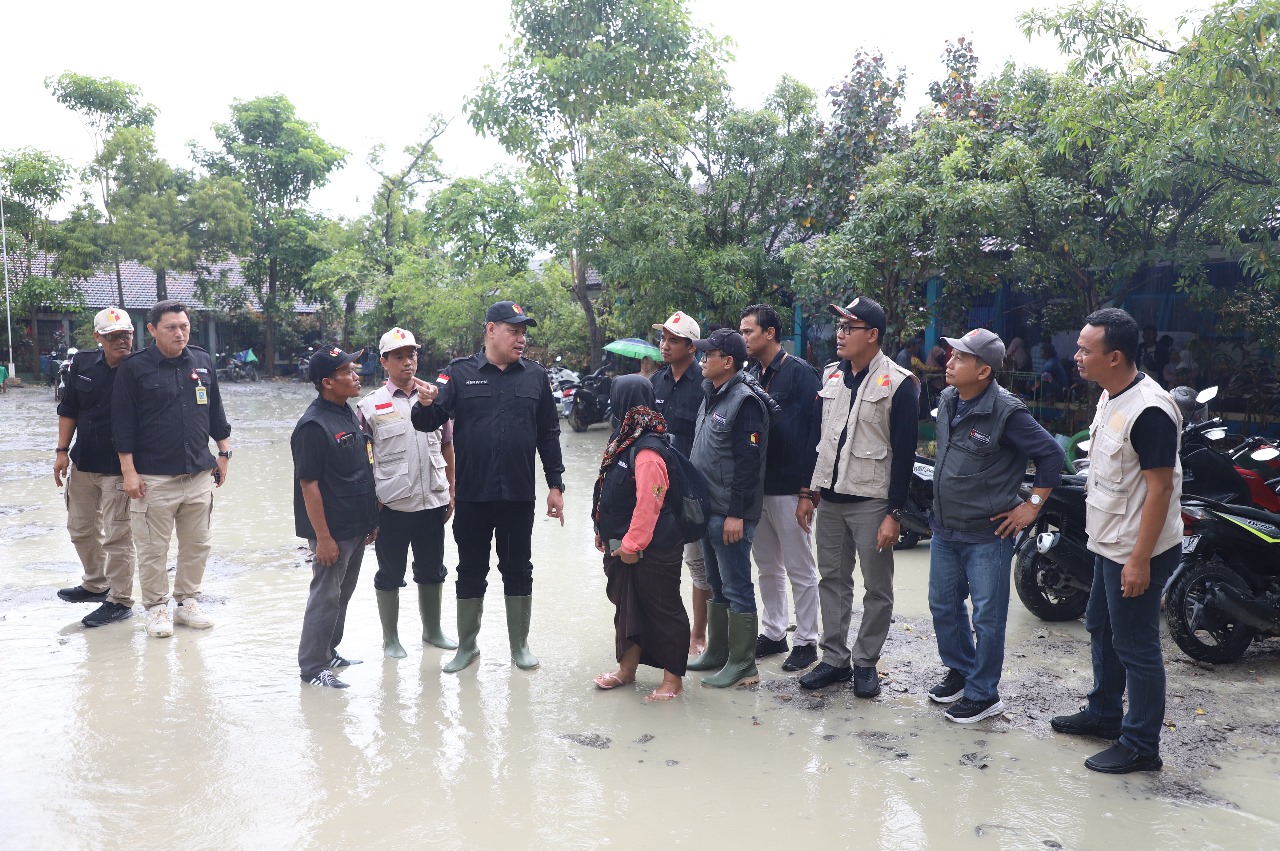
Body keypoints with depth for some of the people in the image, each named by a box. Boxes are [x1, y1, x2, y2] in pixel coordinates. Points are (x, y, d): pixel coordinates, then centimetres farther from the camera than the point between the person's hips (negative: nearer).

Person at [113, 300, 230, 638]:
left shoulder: (203, 362, 6)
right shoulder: (134, 367, -5)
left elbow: (215, 411, 15)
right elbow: (123, 423, -5)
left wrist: (223, 453, 14)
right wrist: (129, 471, -8)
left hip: (199, 474, 4)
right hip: (153, 477, -4)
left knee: (198, 544, 11)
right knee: (153, 548, 4)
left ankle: (187, 601, 25)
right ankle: (156, 607, 18)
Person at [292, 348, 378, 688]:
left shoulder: (350, 415, 9)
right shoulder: (314, 425, -18)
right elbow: (309, 485, -19)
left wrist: (372, 519, 17)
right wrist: (322, 538, -20)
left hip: (358, 527, 9)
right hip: (332, 531, -9)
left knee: (342, 595, 19)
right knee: (325, 597, 1)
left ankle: (329, 652, 33)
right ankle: (313, 667, 14)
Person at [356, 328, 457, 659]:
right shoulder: (370, 405, -4)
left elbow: (447, 447, 13)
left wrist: (451, 491, 9)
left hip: (433, 502, 3)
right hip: (391, 504, -3)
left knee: (432, 570, 16)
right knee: (390, 574, 9)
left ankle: (432, 630, 33)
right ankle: (390, 638, 24)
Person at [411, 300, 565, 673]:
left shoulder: (535, 376, 4)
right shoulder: (459, 373, -2)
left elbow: (548, 434, 8)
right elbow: (428, 422, -10)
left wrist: (556, 485, 5)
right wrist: (426, 405, -33)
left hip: (519, 496, 1)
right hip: (472, 496, -1)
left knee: (518, 570, 11)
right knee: (470, 571, 11)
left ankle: (520, 645, 26)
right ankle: (467, 646, 26)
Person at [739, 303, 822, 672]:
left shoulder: (800, 373, -10)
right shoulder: (751, 375, 10)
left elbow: (814, 430, -14)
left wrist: (807, 485, -16)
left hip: (788, 489, -7)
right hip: (755, 486, 7)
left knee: (801, 569, 5)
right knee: (767, 568, 16)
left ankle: (806, 641, 16)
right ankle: (773, 633, 28)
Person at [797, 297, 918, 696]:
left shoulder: (897, 383, -9)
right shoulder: (830, 375, 9)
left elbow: (904, 453, -10)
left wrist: (894, 513, -13)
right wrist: (809, 492, 11)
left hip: (872, 502, -5)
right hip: (830, 498, 6)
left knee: (877, 588, 5)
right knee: (832, 580, 11)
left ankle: (866, 662, 19)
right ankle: (835, 658, 22)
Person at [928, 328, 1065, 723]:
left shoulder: (1006, 412, -19)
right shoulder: (947, 400, 4)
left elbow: (1051, 453, -13)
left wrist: (1033, 504, -10)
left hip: (987, 533, -8)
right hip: (944, 528, 8)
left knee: (987, 616, 4)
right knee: (943, 605, 18)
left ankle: (983, 694, 18)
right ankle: (959, 672, 37)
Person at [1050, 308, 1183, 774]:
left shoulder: (1149, 411, -24)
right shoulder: (1110, 397, 6)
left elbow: (1160, 487, -23)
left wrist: (1140, 560, -23)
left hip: (1136, 552, -10)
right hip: (1109, 543, 10)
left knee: (1136, 648, 1)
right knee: (1101, 630, 22)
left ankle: (1140, 746, 16)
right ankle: (1104, 714, 40)